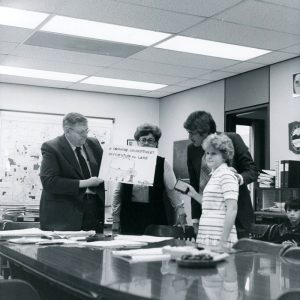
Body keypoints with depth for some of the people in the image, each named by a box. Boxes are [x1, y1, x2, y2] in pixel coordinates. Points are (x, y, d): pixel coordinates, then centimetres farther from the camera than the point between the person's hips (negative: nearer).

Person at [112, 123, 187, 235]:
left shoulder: (162, 164, 3)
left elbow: (173, 190, 2)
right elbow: (118, 192, 7)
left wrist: (181, 214, -5)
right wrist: (115, 219, 6)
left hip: (155, 218, 0)